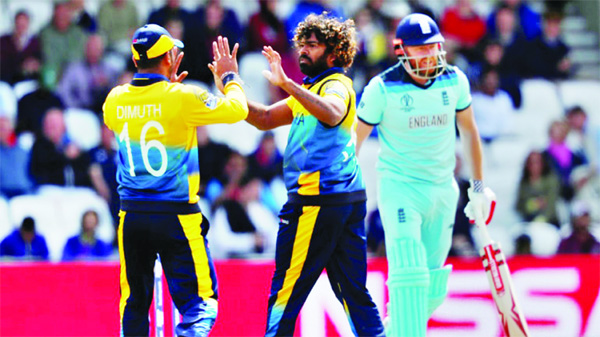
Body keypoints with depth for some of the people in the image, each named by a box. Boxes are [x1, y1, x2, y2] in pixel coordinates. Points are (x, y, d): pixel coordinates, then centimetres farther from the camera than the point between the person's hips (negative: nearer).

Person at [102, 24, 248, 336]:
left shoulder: (115, 100, 2)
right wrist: (229, 77, 16)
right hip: (177, 216, -5)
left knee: (134, 303, 14)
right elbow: (237, 110, -1)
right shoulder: (182, 98, -12)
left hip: (131, 216, 5)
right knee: (199, 300, -2)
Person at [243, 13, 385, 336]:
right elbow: (265, 119, 22)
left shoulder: (336, 85, -7)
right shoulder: (310, 91, 23)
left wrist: (286, 84, -38)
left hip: (318, 200, -10)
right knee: (353, 290, 8)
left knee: (285, 289, -5)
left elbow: (331, 114, -31)